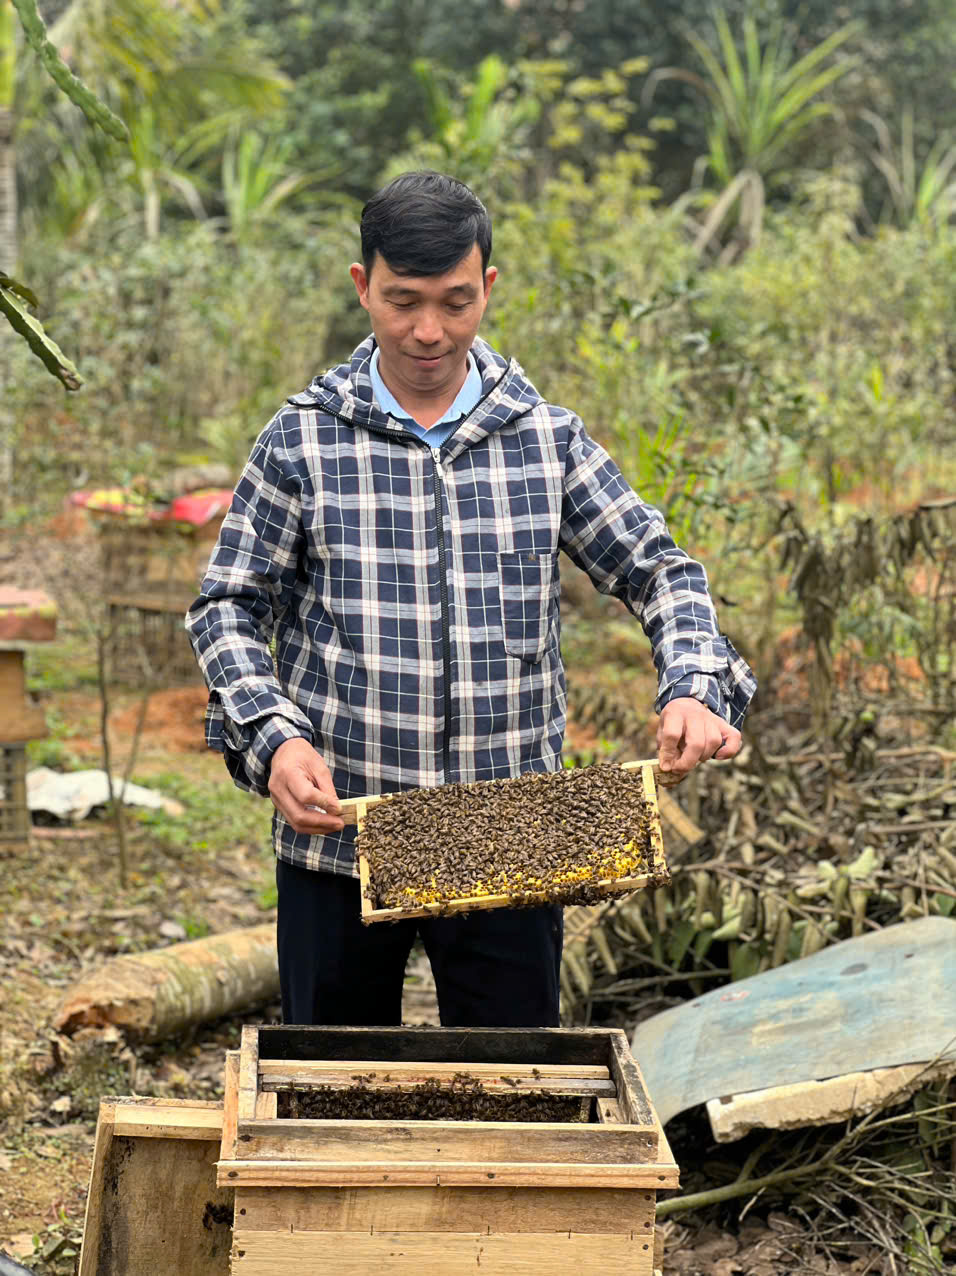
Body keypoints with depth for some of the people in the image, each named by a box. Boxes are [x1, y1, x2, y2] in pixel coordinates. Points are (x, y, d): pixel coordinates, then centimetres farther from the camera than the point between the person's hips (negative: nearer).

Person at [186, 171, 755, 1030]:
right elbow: (229, 608, 0)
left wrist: (695, 688, -14)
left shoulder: (548, 439, 2)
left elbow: (659, 571, 6)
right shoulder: (303, 440, -1)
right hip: (339, 837, 0)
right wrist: (272, 737, -17)